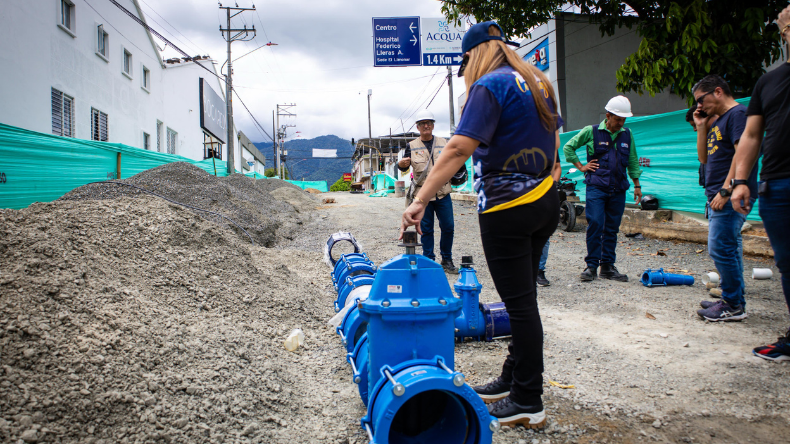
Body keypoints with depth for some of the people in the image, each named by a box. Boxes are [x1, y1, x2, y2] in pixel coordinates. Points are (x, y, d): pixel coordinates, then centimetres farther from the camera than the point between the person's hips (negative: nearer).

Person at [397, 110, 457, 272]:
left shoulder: (444, 143, 10)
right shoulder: (412, 146, 6)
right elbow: (404, 167, 7)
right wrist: (401, 164, -16)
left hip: (443, 193, 1)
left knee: (448, 227, 2)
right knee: (426, 229, 4)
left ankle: (447, 260, 16)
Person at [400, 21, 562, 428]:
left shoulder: (489, 86, -13)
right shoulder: (537, 82, 13)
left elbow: (458, 149, -23)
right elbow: (553, 138, 23)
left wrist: (420, 200, -25)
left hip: (508, 209, -9)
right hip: (545, 201, 9)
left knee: (520, 303, -1)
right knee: (523, 298, 17)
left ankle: (528, 403, 10)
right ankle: (513, 380, 31)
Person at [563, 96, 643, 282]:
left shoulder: (627, 135, 14)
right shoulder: (591, 131, 2)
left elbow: (632, 161, 22)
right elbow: (568, 147, 9)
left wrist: (637, 185, 19)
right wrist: (581, 167, 3)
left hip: (618, 189, 4)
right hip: (596, 187, -4)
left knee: (612, 228, 6)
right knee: (595, 224, -11)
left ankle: (608, 266, 13)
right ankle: (591, 266, -1)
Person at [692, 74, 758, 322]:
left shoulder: (738, 114, -9)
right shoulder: (718, 121, 21)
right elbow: (704, 158, 23)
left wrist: (726, 190, -23)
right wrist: (702, 127, 14)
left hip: (730, 197, -10)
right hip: (719, 197, 10)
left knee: (720, 248, -11)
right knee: (729, 249, 11)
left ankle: (734, 306, -4)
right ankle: (733, 301, 18)